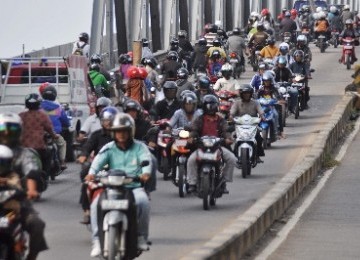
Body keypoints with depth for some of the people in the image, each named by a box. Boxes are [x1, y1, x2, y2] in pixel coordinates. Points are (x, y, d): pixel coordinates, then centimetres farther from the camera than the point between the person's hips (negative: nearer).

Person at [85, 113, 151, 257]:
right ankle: (97, 240, -20)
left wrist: (145, 173, -37)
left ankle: (142, 237, -16)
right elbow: (99, 160, -11)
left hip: (134, 186, -1)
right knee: (96, 203, -25)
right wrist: (92, 173, -34)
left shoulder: (139, 147, 6)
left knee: (143, 201, -33)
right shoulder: (109, 148, 8)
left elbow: (146, 160, -13)